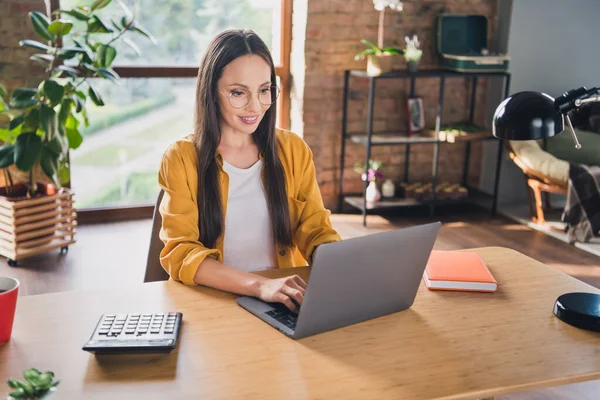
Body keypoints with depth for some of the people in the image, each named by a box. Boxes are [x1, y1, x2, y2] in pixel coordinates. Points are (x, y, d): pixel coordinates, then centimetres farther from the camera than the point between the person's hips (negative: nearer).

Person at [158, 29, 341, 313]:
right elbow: (179, 253, -12)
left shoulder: (293, 151, 6)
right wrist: (259, 285, -29)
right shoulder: (181, 159, -3)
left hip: (285, 301, 2)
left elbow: (316, 231, 5)